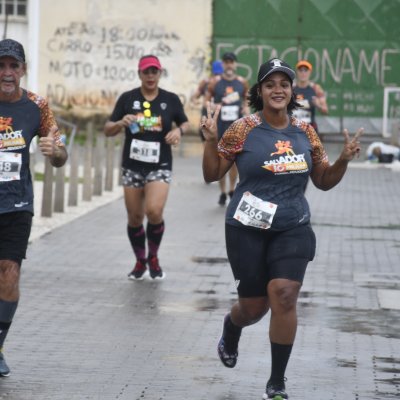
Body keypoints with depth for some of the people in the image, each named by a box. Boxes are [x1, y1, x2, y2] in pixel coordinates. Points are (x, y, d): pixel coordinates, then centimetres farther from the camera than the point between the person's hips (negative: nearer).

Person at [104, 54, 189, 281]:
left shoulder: (171, 100, 2)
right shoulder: (127, 99, 1)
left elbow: (185, 123, 16)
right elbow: (108, 130, 4)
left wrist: (179, 131, -7)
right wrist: (121, 123, -18)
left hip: (160, 166, -1)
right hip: (132, 166, 1)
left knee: (154, 211, -19)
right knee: (135, 217, 6)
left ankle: (154, 258, 6)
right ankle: (140, 262, 27)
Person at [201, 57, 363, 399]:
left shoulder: (305, 133, 4)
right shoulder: (244, 130, -6)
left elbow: (324, 181, 14)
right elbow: (212, 174, -2)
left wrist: (344, 159, -4)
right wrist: (211, 141, -18)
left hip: (292, 230, 2)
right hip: (248, 230, -2)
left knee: (284, 295, -15)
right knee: (254, 306, 6)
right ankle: (230, 333, 47)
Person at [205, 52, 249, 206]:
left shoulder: (242, 82, 3)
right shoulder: (215, 82, -2)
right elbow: (206, 101, 2)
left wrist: (246, 108, -3)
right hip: (220, 125, -1)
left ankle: (232, 190, 19)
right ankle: (223, 192, 12)